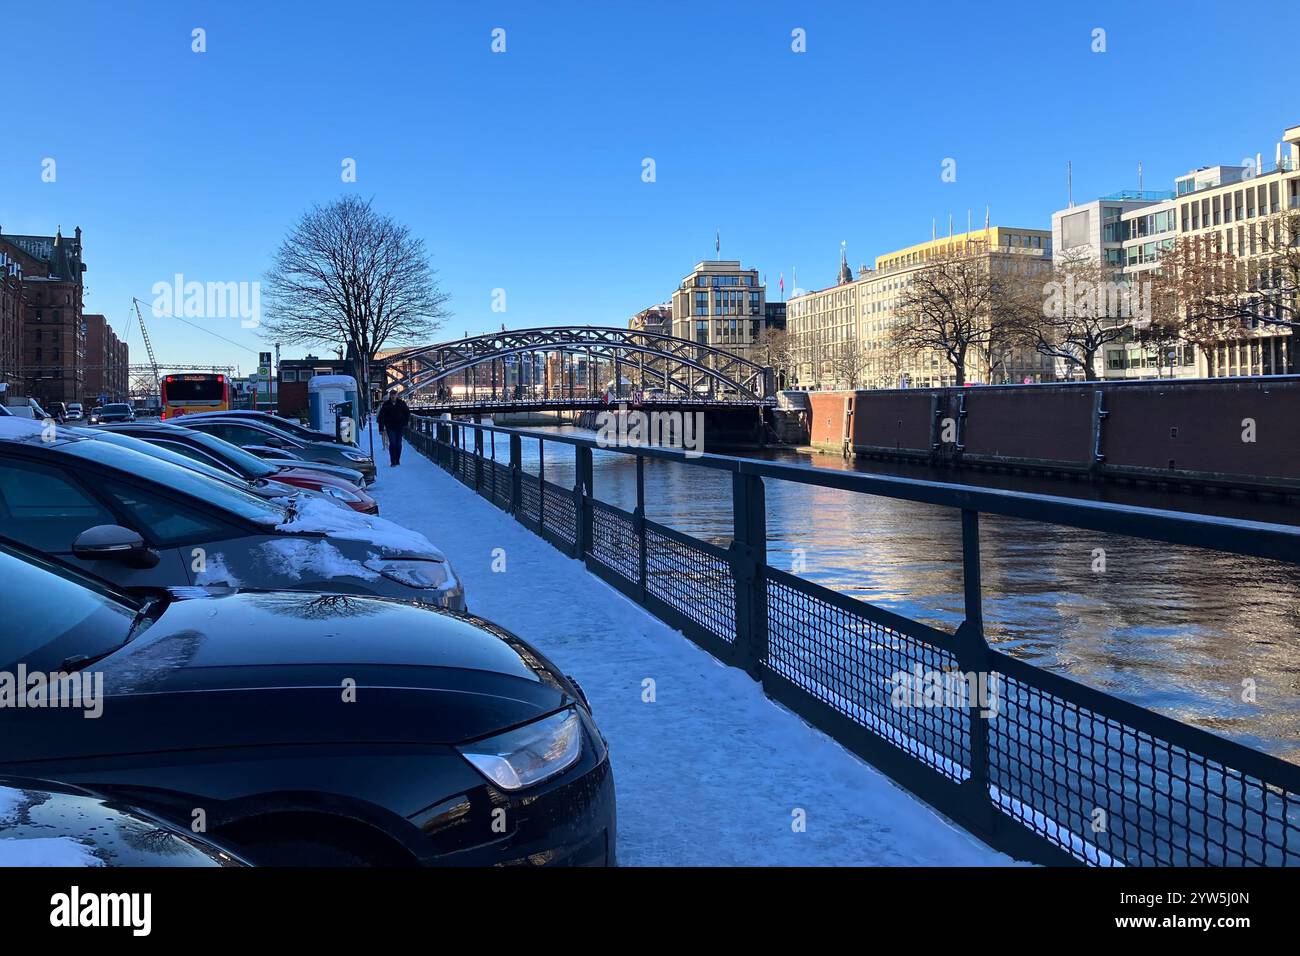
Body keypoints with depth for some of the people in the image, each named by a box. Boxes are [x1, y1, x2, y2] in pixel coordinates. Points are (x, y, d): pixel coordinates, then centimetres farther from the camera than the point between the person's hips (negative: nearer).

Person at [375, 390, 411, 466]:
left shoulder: (402, 403, 2)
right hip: (390, 427, -2)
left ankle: (397, 461, 19)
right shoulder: (386, 404, 0)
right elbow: (381, 417, 2)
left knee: (398, 444, 6)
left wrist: (405, 423, 4)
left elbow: (407, 413, 12)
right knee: (392, 443, -11)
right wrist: (381, 428, -2)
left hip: (399, 427, 2)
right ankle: (393, 462, -10)